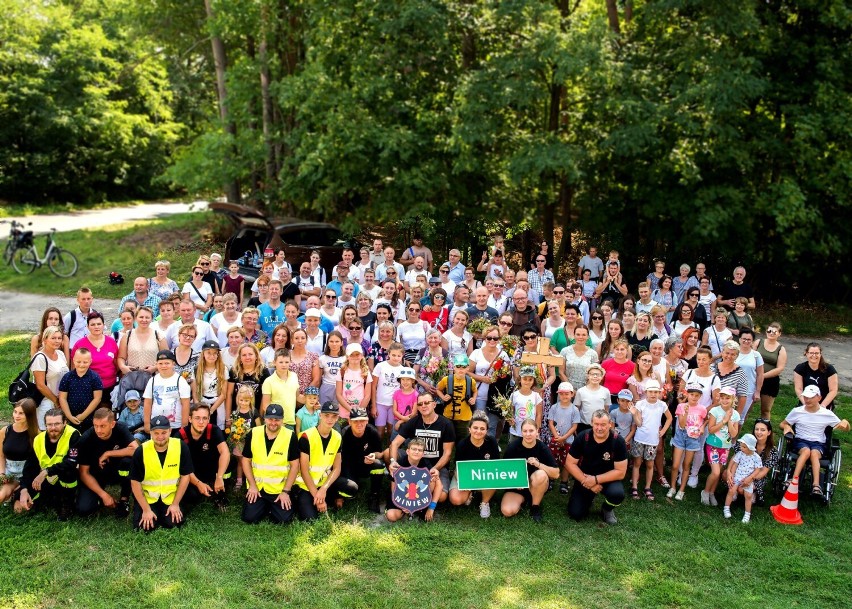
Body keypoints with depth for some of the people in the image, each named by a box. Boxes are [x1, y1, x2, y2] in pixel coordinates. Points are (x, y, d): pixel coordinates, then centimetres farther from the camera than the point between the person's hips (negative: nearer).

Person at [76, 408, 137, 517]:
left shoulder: (120, 429, -19)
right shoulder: (86, 439, -21)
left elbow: (136, 450, -32)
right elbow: (84, 473, -16)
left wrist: (108, 453, -28)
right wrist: (103, 495, -22)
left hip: (116, 472, 1)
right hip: (95, 477, 0)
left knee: (128, 460, -32)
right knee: (83, 509, -23)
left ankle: (124, 499, -9)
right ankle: (100, 496, 12)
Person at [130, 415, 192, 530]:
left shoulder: (181, 447, -15)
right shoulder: (141, 451, -17)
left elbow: (185, 476, -6)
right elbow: (135, 483, -9)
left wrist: (175, 504, -7)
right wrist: (146, 509, -12)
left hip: (171, 496, 1)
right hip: (147, 496, 0)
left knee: (173, 523, -14)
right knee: (146, 526, -14)